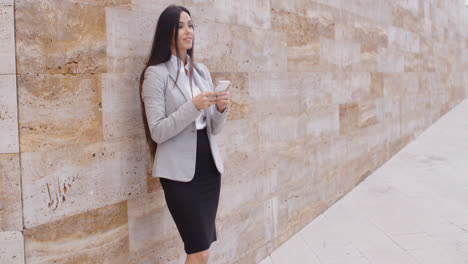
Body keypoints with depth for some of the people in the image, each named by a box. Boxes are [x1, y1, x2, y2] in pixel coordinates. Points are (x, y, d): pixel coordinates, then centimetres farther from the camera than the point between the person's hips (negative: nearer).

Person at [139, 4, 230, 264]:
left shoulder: (201, 71, 11)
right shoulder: (156, 73, -6)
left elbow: (213, 128, 12)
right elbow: (158, 132, -12)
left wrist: (220, 108, -9)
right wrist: (194, 105, -21)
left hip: (208, 165, 6)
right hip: (180, 171, -6)